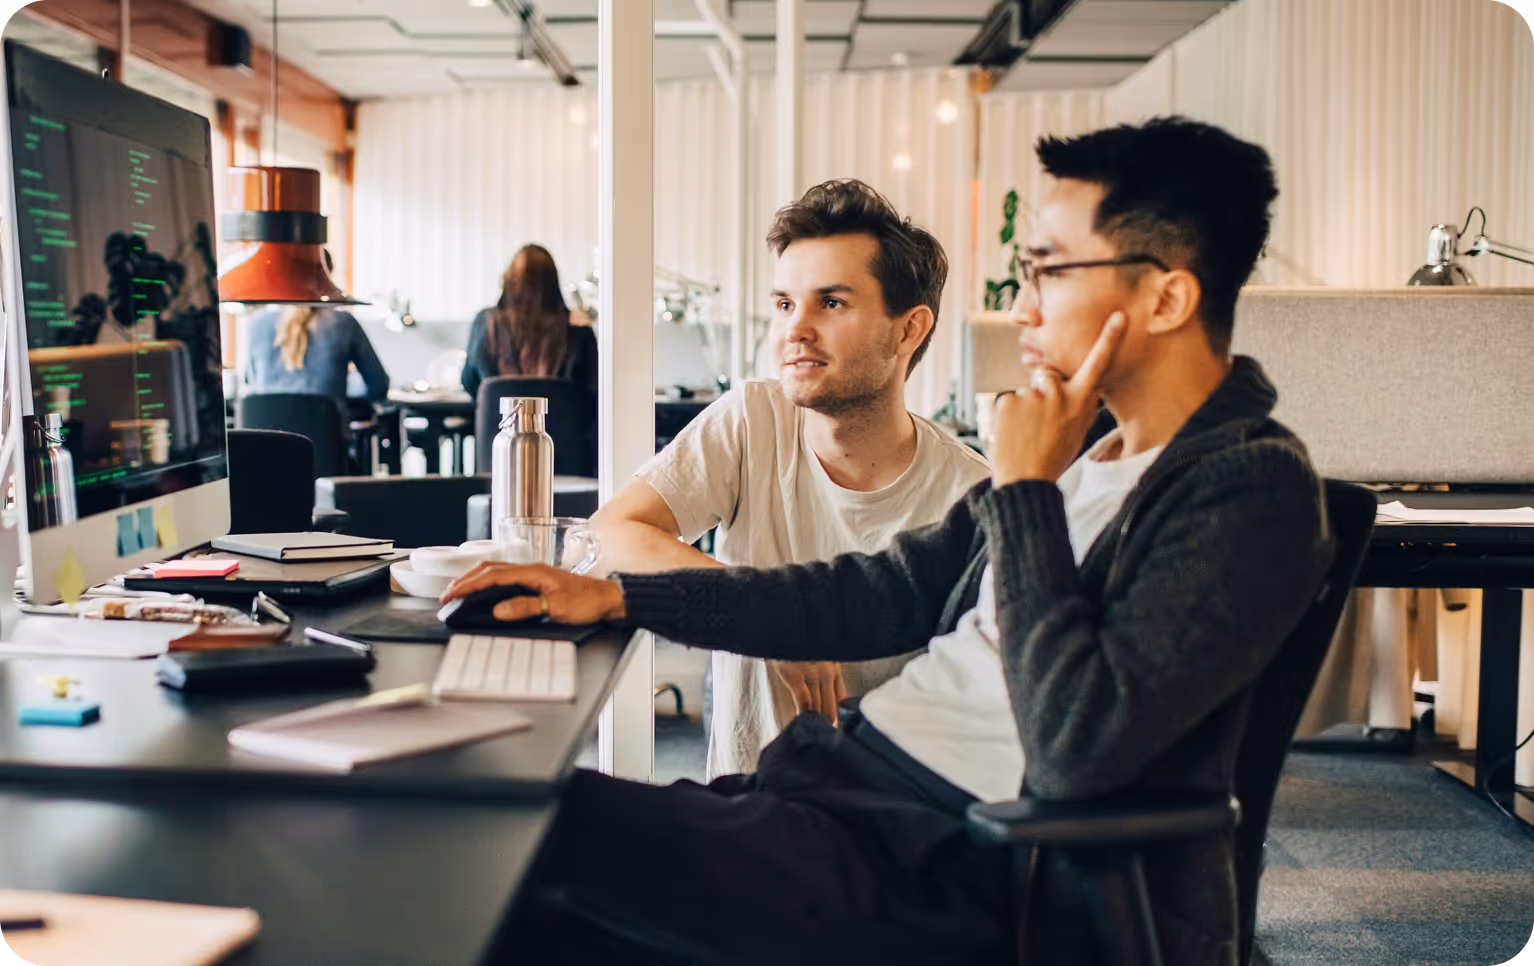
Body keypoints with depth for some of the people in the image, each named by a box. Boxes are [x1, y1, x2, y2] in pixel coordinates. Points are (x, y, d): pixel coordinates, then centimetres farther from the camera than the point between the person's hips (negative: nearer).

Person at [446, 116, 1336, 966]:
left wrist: (1025, 489, -14)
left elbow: (1077, 745, -24)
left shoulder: (1252, 492, -13)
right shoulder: (1096, 451, 14)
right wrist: (613, 597, 11)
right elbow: (887, 596, 15)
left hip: (963, 864, -8)